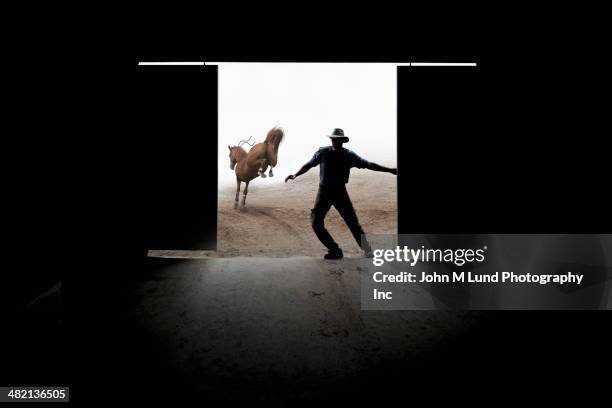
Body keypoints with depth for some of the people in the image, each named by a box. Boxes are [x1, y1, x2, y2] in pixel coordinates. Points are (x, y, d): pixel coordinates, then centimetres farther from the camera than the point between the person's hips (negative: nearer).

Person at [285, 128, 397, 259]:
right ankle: (335, 250, 2)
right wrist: (295, 175, 0)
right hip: (324, 191, 1)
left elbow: (369, 165, 2)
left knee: (353, 222, -6)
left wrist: (389, 170, 0)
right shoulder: (323, 152, -2)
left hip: (340, 191, -1)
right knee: (316, 223, -8)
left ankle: (367, 251, 5)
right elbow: (309, 165, 9)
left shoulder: (349, 155, -2)